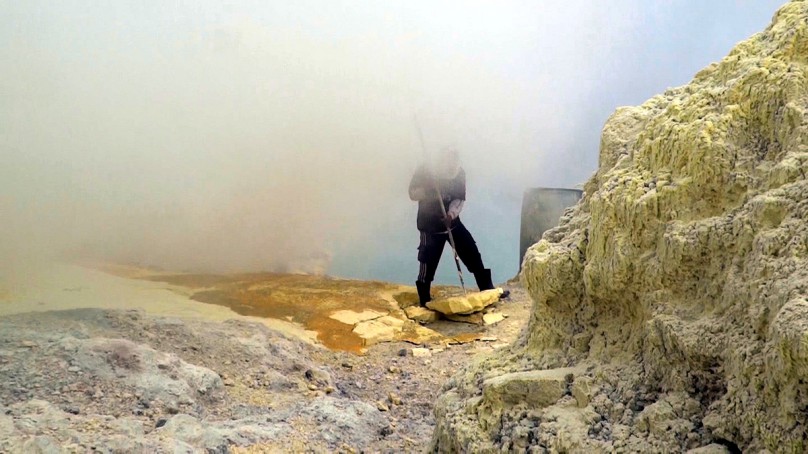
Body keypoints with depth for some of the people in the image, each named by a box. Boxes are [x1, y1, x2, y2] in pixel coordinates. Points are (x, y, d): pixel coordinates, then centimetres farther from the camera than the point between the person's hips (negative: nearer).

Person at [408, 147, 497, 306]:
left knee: (473, 254, 2)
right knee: (428, 264, -5)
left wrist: (452, 214, -26)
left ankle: (488, 290, 14)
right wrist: (429, 189, -32)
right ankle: (425, 302, 9)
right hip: (430, 226, -4)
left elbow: (460, 199, -7)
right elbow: (413, 194, -14)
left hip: (452, 222, 4)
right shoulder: (424, 171, -14)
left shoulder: (459, 173, -6)